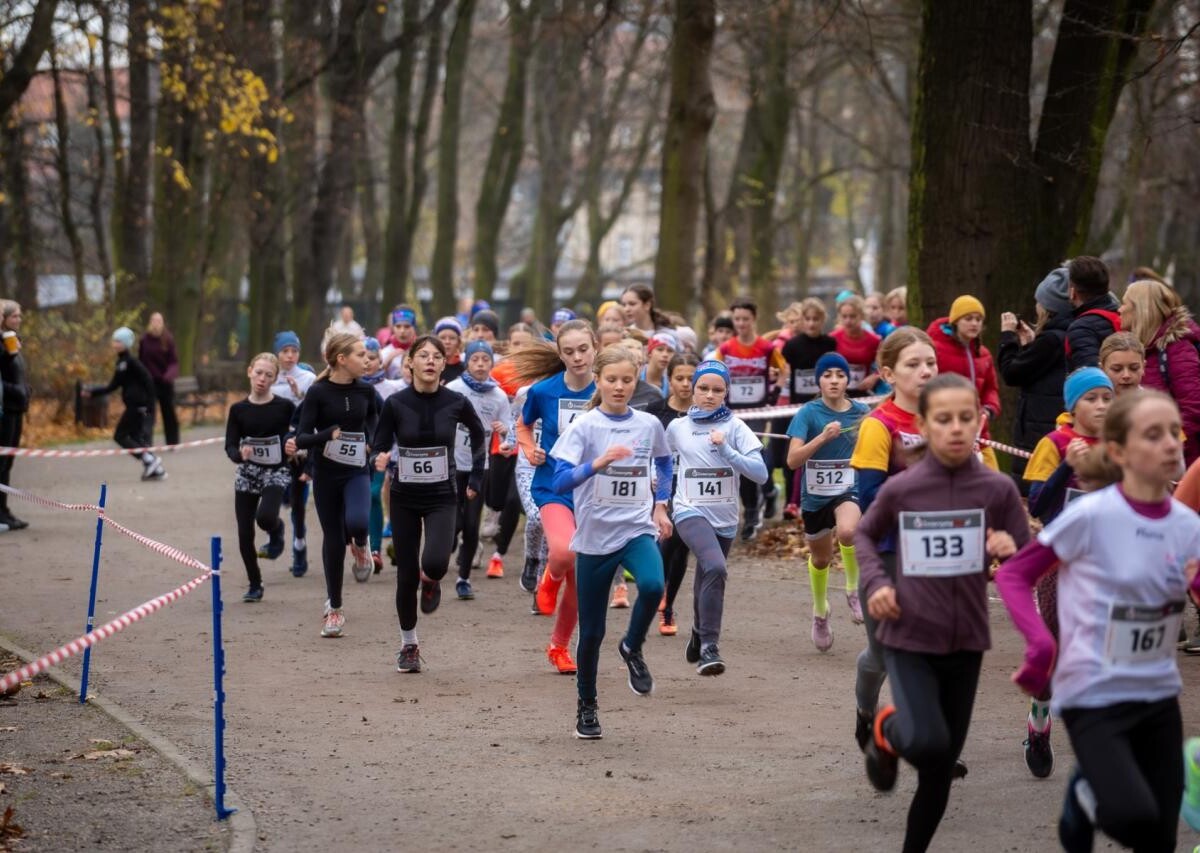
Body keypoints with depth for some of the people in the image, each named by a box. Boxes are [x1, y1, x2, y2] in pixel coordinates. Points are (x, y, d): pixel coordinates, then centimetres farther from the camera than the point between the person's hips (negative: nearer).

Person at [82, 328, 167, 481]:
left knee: (120, 436, -5)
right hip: (134, 406, 9)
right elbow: (112, 387, 21)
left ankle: (149, 460, -8)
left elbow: (147, 380, -17)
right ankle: (156, 469, 9)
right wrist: (92, 392, 17)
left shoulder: (130, 362, -12)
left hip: (138, 405, -9)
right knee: (135, 438, 10)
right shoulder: (121, 362, 16)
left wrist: (150, 403, -20)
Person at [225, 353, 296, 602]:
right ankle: (255, 585, 19)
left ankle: (276, 529, 10)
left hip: (276, 472, -2)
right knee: (245, 534, 1)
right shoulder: (238, 409, -1)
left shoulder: (284, 407, -6)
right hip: (248, 472, 3)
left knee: (265, 517, -29)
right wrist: (240, 454, -23)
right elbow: (230, 446, -4)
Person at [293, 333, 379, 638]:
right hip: (326, 473, -1)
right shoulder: (318, 392, -12)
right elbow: (301, 438, -14)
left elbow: (376, 411, 23)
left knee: (357, 522, -27)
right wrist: (328, 435, -32)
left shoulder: (365, 390, -1)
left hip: (356, 471, 1)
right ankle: (334, 608, 18)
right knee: (333, 539, 4)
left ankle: (361, 545, 11)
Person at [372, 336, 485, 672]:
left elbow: (478, 435, 13)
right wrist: (380, 460, -24)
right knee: (406, 574, 4)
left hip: (442, 497, -1)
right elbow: (379, 445, -1)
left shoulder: (456, 402, -6)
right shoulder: (396, 403, -8)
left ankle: (431, 581, 16)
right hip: (405, 497, 1)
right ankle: (408, 645, 24)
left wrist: (476, 478, 12)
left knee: (435, 562, -24)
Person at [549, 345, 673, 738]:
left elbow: (664, 463, 24)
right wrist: (600, 462, -34)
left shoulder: (649, 424, 2)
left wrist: (660, 505, 15)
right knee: (591, 632, 4)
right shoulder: (584, 426, -8)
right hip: (594, 536, -1)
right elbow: (560, 480, -20)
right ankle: (587, 706, 25)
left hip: (637, 530, 2)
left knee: (652, 586, -31)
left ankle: (633, 649, -2)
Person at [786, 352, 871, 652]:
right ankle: (820, 611, 46)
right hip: (815, 495, 1)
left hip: (850, 489, -1)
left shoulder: (862, 412, -4)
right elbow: (792, 460, -20)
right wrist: (823, 437, -32)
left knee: (848, 531, -34)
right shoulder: (808, 413, -10)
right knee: (821, 558, 17)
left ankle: (854, 589, -8)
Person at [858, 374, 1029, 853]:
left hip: (965, 642, 2)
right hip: (908, 637, -2)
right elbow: (865, 534, 11)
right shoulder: (900, 489, -9)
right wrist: (875, 583, -5)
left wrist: (1011, 553, -23)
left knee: (941, 769, 10)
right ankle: (886, 731, 11)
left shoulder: (998, 489, -8)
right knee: (926, 742, -23)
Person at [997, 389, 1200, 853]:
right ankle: (1085, 794, 11)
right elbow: (1013, 574, -8)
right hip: (1094, 694, -5)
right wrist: (1040, 644, -21)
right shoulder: (1091, 515, -15)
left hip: (1158, 693, 5)